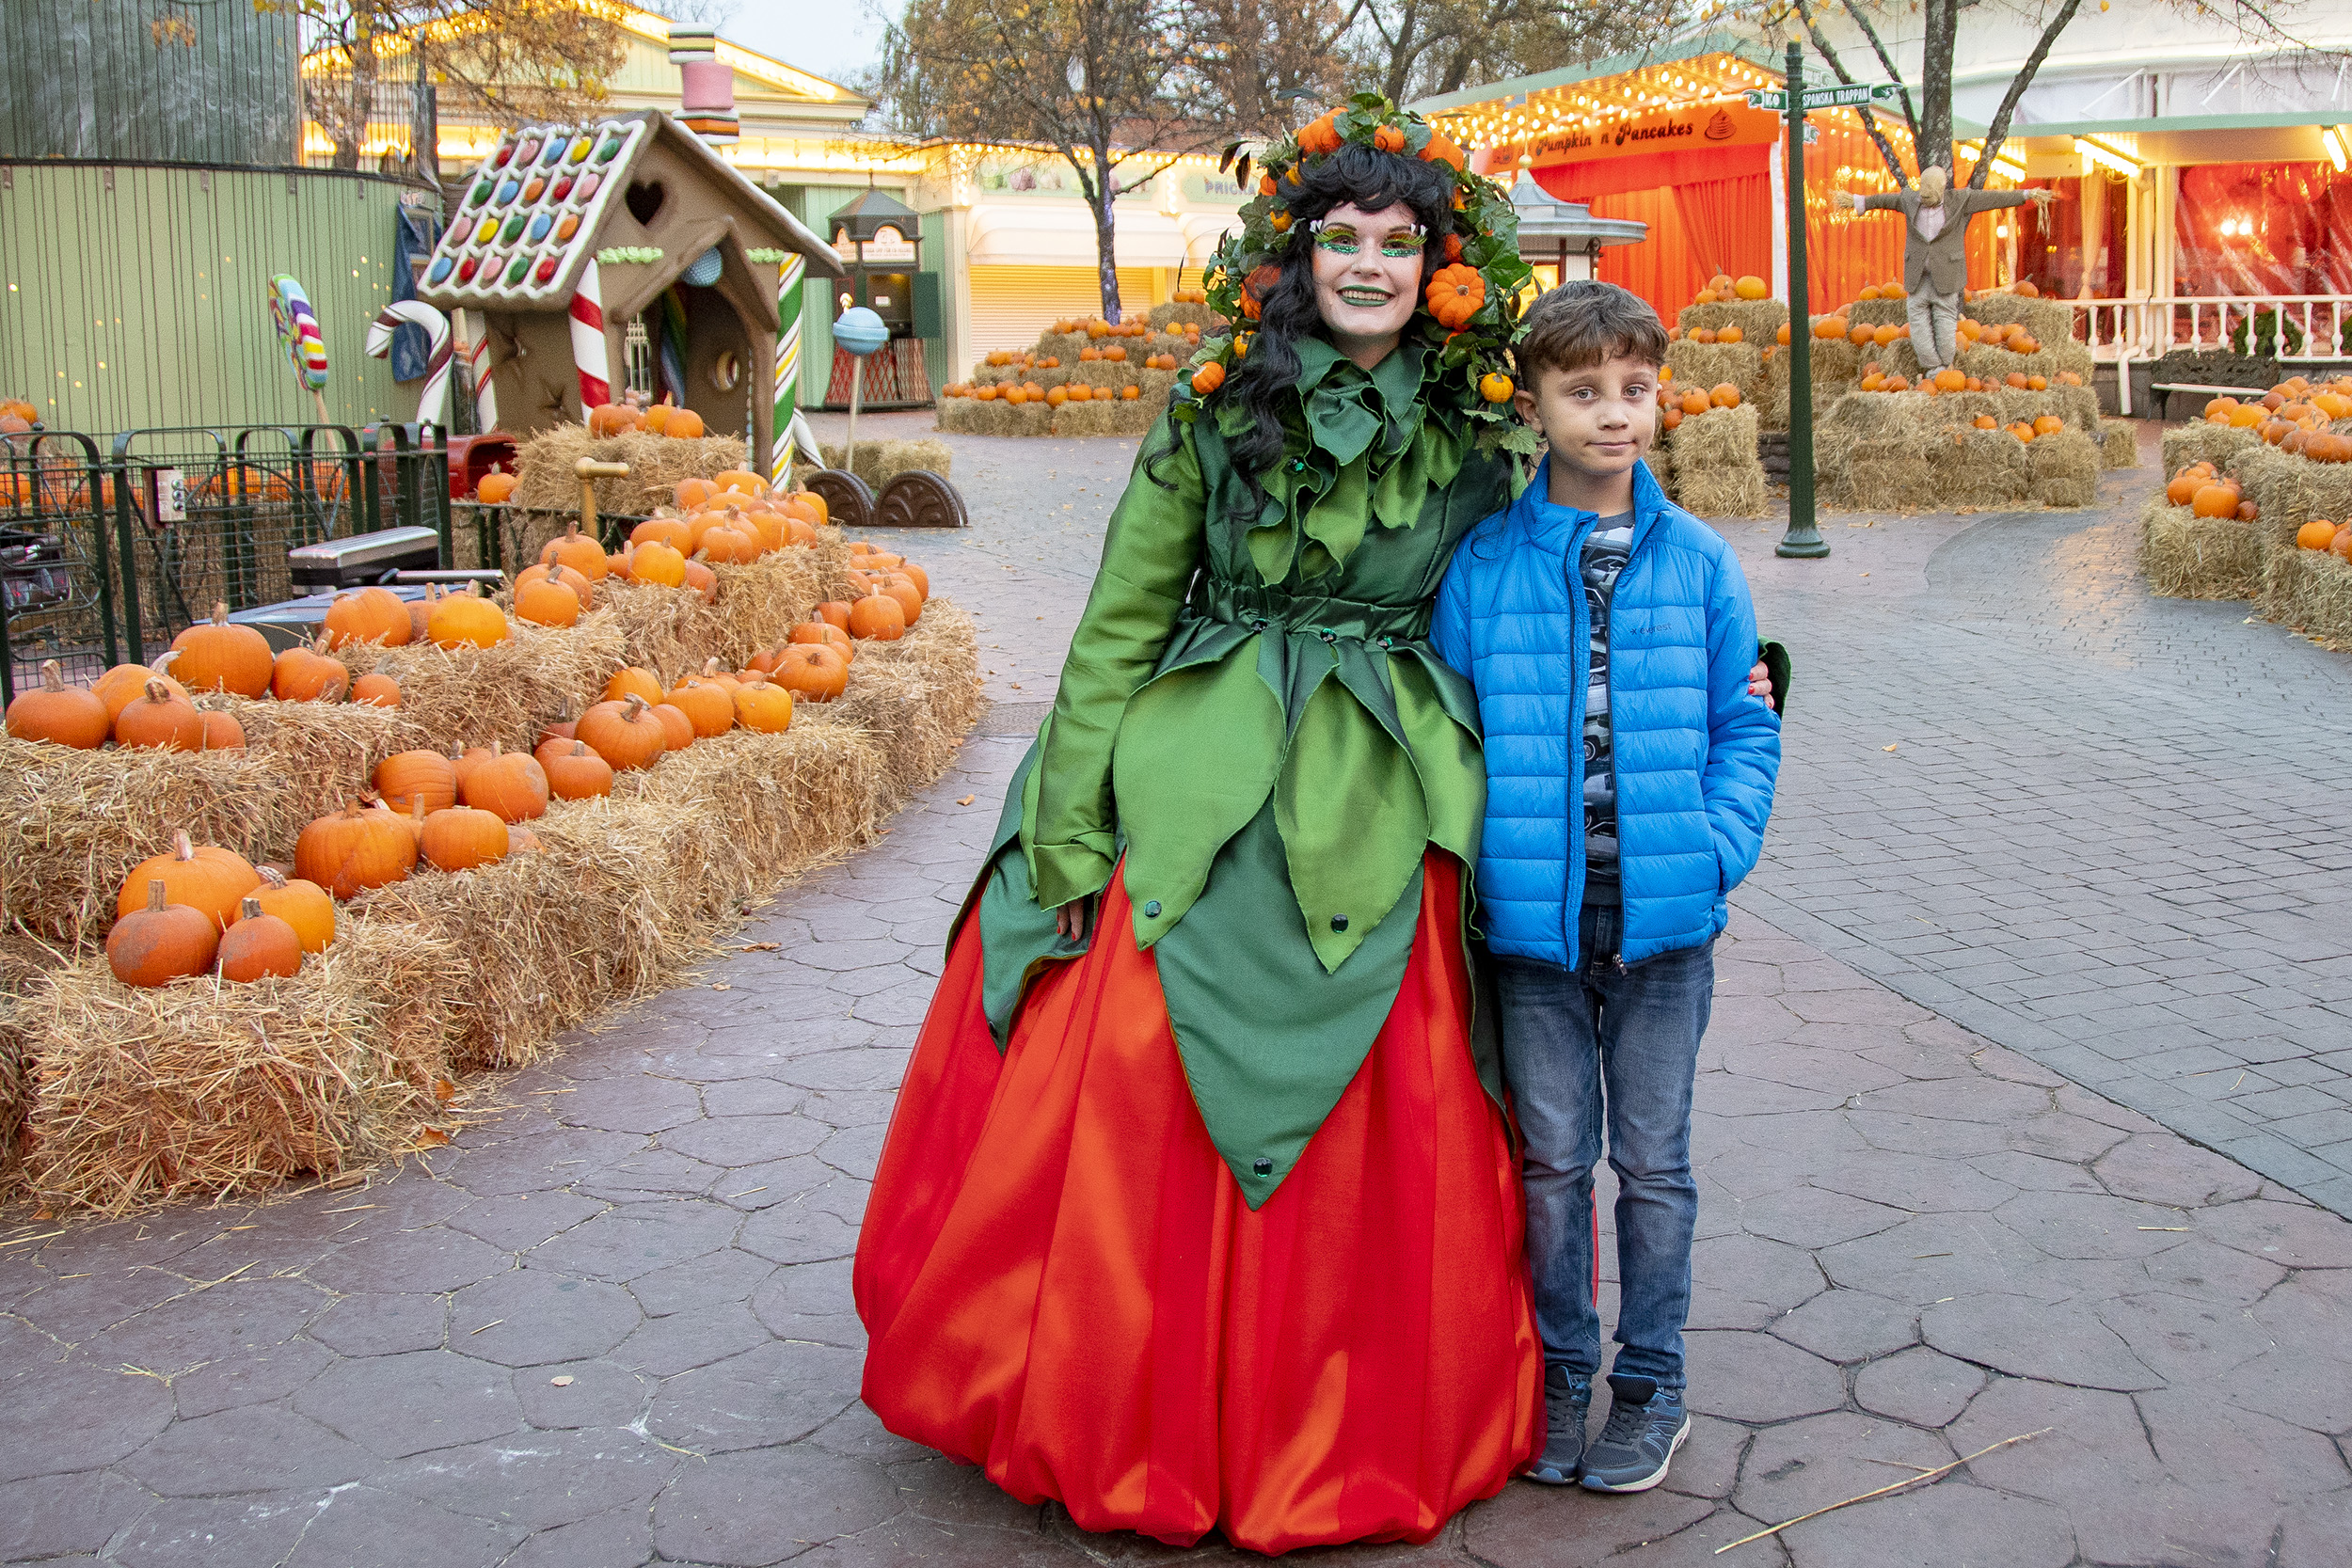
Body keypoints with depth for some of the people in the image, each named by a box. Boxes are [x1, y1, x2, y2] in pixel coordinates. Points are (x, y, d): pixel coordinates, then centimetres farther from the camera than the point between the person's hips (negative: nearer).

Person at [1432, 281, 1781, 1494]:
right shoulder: (1482, 566, -3)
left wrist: (1717, 848, -9)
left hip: (1663, 917, 0)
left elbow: (1744, 726, 5)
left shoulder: (1700, 563, 0)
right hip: (1532, 920, 0)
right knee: (1553, 1157, 12)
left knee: (1652, 1160, 11)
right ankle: (1560, 1374, 29)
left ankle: (1650, 1383, 27)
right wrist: (1477, 864, -6)